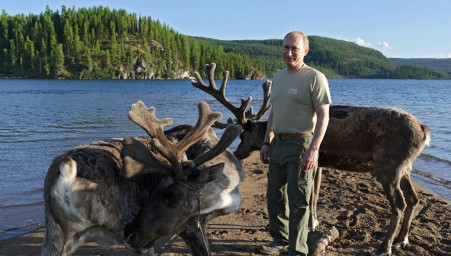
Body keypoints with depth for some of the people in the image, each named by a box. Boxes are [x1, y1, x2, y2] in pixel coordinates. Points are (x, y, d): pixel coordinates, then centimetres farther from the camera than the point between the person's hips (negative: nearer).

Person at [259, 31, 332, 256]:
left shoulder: (315, 78, -9)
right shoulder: (278, 77, 14)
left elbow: (323, 116, -13)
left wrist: (313, 150, -21)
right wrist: (266, 142, 14)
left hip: (300, 144, -7)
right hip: (278, 143, 8)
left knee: (298, 201, 0)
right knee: (275, 197, 15)